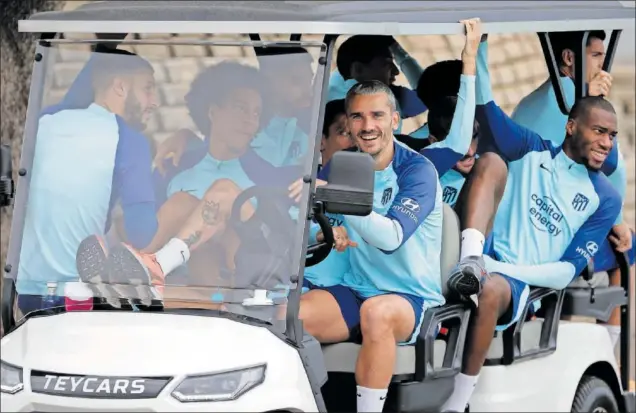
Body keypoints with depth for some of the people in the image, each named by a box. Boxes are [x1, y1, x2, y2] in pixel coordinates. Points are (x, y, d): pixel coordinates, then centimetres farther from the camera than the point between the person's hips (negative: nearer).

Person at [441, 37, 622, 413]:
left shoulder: (604, 199, 6)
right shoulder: (531, 149, 11)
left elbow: (568, 272, -1)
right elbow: (486, 106, 2)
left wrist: (502, 269, -14)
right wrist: (479, 44, -12)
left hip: (521, 282, -2)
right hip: (482, 256, 2)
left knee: (492, 290, -41)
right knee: (492, 160, -16)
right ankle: (469, 263, -35)